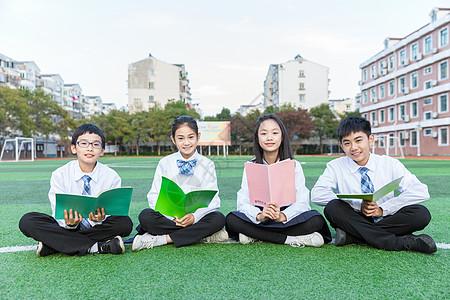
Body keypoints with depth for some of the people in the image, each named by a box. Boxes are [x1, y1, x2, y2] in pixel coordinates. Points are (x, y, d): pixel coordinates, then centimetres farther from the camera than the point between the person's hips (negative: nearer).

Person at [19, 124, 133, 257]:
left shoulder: (112, 177, -5)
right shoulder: (59, 175, -4)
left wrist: (99, 220, -32)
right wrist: (69, 223, -31)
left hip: (96, 227, 0)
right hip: (66, 227, 1)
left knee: (124, 222, -29)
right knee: (27, 221, -22)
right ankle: (96, 247, -26)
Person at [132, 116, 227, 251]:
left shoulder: (207, 164, 5)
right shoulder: (164, 163, 7)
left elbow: (212, 199, -2)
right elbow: (155, 196, 0)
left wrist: (194, 217, -21)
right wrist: (173, 216, -18)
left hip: (197, 217, 1)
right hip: (168, 218, 0)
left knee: (218, 219, -28)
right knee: (145, 216, -27)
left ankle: (162, 239, -23)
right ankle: (203, 235, -23)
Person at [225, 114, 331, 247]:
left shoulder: (294, 166, -1)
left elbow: (302, 202, -11)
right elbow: (243, 203, -10)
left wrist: (282, 216, -32)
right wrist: (259, 216, -32)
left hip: (287, 217, 0)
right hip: (259, 219, 1)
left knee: (316, 220, -28)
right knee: (231, 219, -26)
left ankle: (255, 236, -20)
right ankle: (292, 239, -21)